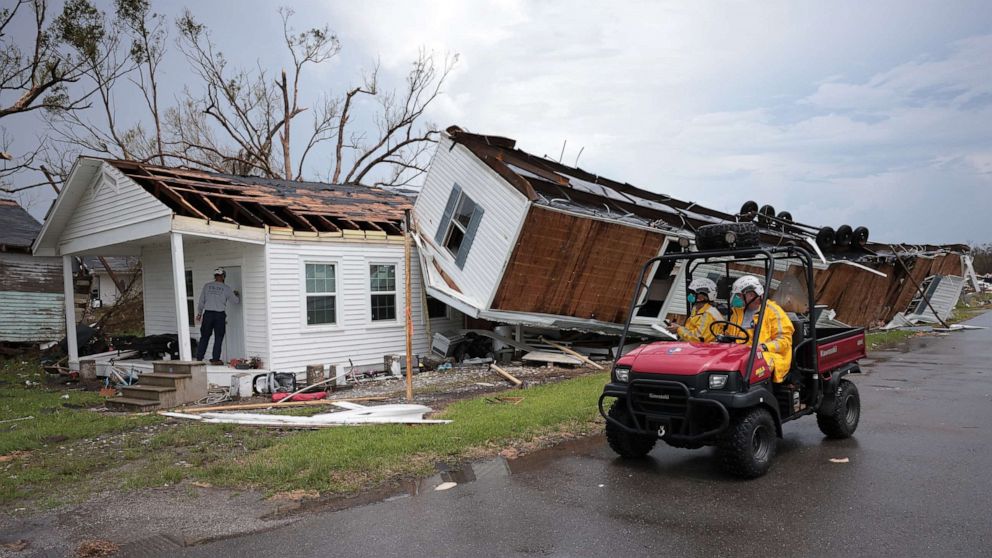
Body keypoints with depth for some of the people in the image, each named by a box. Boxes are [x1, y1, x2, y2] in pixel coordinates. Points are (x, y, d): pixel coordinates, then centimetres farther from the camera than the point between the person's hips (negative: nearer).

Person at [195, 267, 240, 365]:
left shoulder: (207, 286, 4)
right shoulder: (226, 288, -1)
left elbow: (201, 301, 7)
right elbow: (236, 301, 6)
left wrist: (199, 313, 18)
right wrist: (238, 294, 28)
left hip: (208, 314, 2)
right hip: (220, 315, -2)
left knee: (204, 337, 9)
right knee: (218, 338, 5)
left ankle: (199, 358, 9)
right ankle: (215, 359, 6)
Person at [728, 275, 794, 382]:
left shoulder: (773, 311, 4)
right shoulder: (738, 312, 25)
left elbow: (784, 339, -3)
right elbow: (729, 335, 32)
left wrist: (764, 347, -18)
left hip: (767, 355, -5)